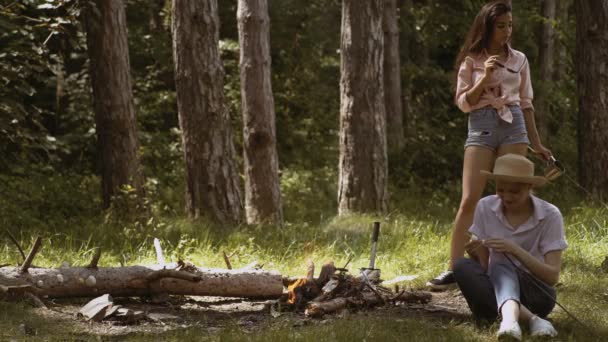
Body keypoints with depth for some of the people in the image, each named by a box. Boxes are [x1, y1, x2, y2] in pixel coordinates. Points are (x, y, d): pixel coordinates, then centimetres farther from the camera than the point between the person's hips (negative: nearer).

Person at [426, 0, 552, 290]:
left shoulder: (519, 60, 11)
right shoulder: (471, 60, 4)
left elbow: (526, 103, 16)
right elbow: (463, 103, 2)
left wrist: (536, 143, 14)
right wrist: (485, 79, -13)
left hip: (514, 125, 2)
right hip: (481, 125, -2)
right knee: (469, 201, -9)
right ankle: (454, 269, -9)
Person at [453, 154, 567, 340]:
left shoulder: (549, 215, -10)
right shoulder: (486, 207, -2)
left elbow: (552, 276, -14)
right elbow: (483, 267, 1)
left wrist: (515, 250, -27)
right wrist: (479, 253, -23)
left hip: (535, 293, -3)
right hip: (495, 290, 3)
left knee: (501, 268, -32)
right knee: (462, 266, -27)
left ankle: (509, 316, -65)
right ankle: (532, 319, -46)